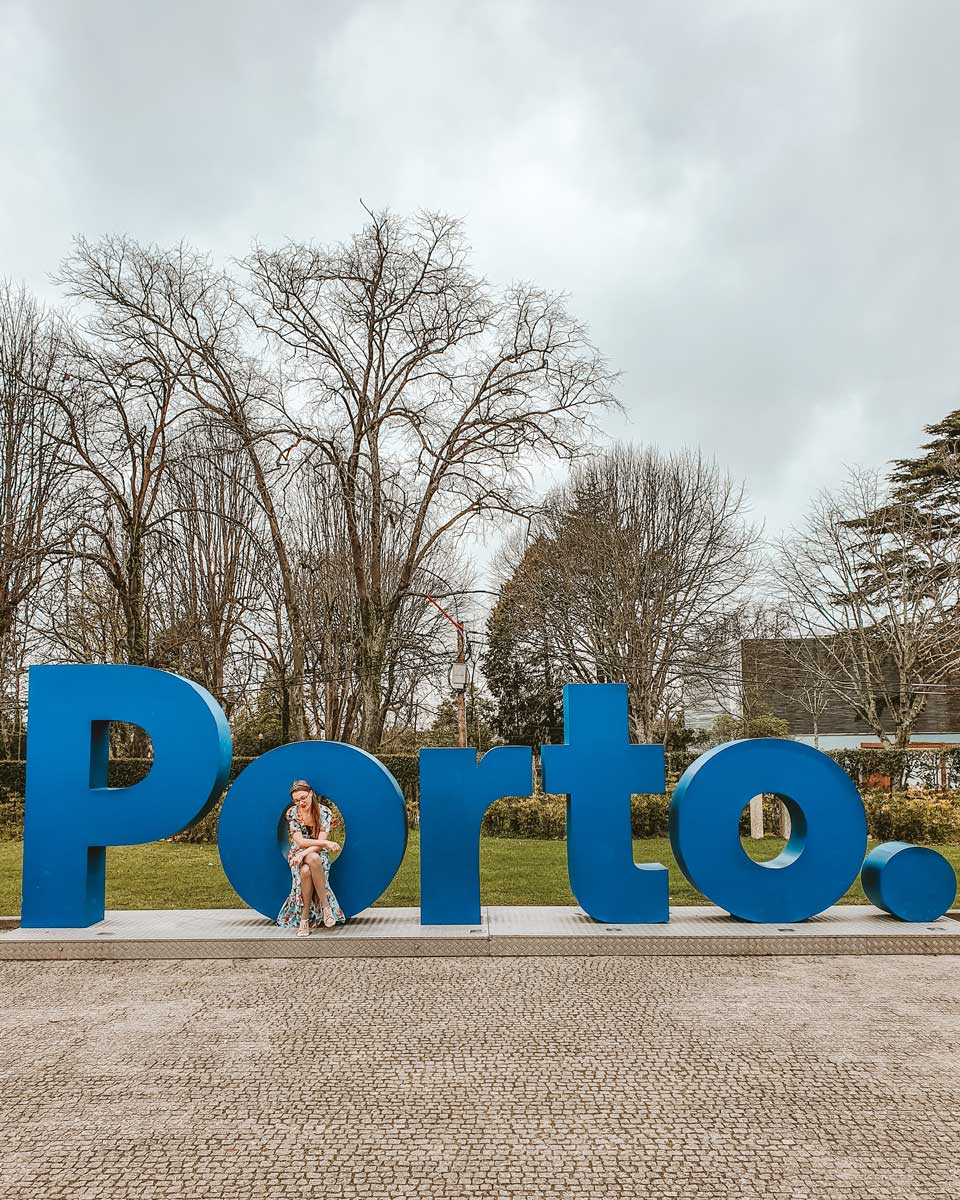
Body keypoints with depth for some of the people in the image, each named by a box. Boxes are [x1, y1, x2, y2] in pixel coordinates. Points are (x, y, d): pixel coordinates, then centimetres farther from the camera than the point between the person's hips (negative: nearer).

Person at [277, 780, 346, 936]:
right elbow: (300, 841, -14)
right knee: (305, 871, -36)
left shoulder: (324, 811, -9)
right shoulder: (292, 813, -7)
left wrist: (304, 853, -30)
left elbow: (320, 844, -14)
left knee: (312, 859, -38)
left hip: (318, 854, 0)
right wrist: (325, 842, -23)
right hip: (298, 853, 0)